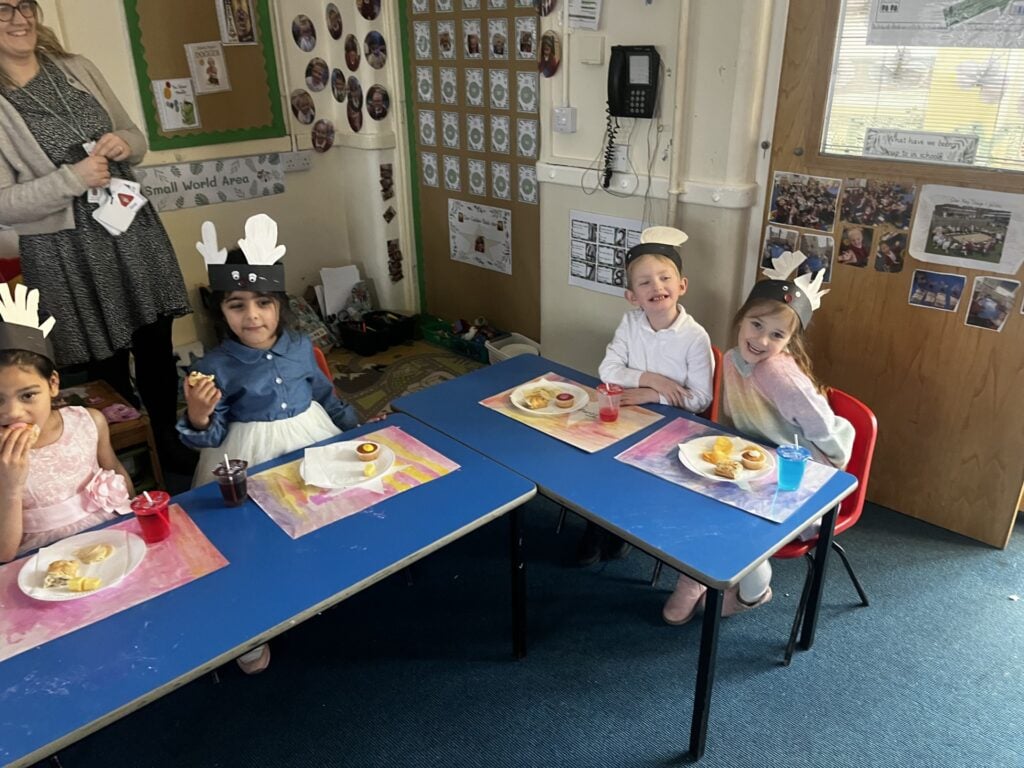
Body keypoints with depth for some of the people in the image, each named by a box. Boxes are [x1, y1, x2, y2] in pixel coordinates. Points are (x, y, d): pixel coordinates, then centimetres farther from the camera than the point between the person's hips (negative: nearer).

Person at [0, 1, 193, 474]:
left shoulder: (76, 69, 7)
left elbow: (134, 137, 15)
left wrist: (125, 144, -8)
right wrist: (71, 178, -22)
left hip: (132, 227, 4)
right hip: (67, 253, -4)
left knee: (157, 347, 10)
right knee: (107, 368, 7)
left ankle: (171, 446, 30)